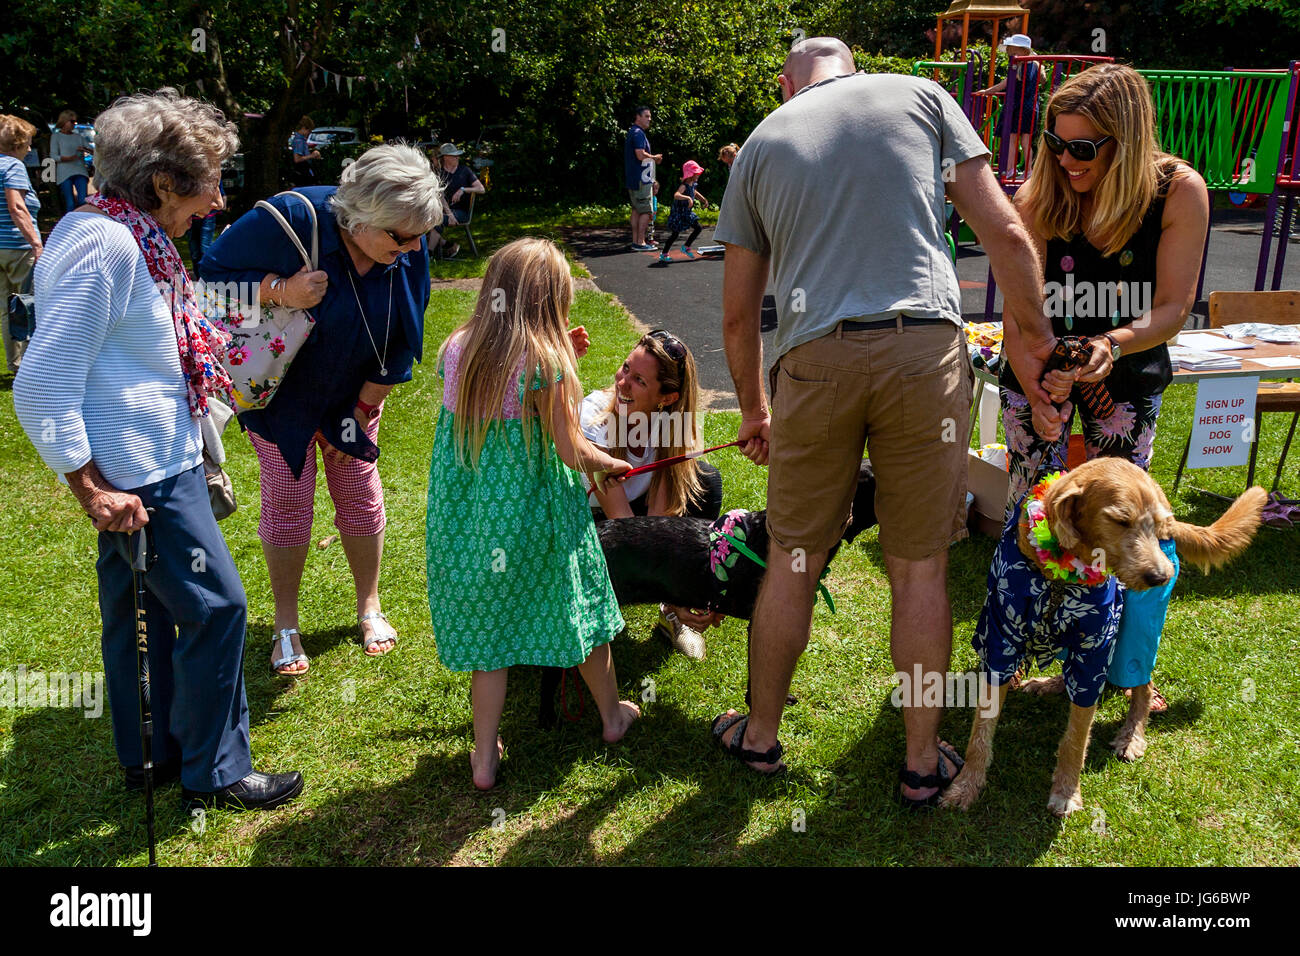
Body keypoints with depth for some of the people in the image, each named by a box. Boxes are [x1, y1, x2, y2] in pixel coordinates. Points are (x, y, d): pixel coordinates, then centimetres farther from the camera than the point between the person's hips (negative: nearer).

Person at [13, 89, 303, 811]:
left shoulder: (131, 237, 9)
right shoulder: (105, 244, -22)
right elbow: (41, 386, -23)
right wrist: (91, 490, -20)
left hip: (153, 461, 10)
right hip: (141, 471, -10)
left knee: (140, 606, 19)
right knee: (215, 605, -1)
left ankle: (151, 754, 35)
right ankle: (213, 774, 14)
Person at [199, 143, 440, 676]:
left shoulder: (409, 252, -18)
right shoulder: (291, 220, -31)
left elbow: (401, 340, -6)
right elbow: (211, 274, -19)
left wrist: (362, 413, -3)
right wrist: (279, 290, -36)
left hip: (352, 389, 3)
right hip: (279, 388, -3)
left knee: (359, 493, 8)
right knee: (286, 501, 1)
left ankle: (369, 606, 28)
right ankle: (286, 624, 19)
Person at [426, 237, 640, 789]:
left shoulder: (456, 350, -1)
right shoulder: (545, 363, -17)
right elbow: (570, 449, -15)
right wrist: (609, 465, 5)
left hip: (465, 515, 4)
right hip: (531, 514, -4)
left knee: (487, 625, 14)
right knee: (578, 603, 17)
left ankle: (485, 757, 19)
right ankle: (613, 713, 38)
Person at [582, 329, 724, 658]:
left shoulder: (672, 421, -21)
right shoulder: (594, 417, -31)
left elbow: (659, 515, -27)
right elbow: (620, 520, -36)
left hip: (640, 506, 3)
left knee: (705, 479, -22)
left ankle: (674, 615, -13)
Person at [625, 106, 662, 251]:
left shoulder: (632, 132, 19)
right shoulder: (638, 133, -15)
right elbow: (640, 155, -25)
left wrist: (653, 159, 13)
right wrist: (654, 157, -8)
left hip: (633, 179, 10)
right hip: (641, 179, -10)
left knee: (636, 210, 12)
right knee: (646, 211, -7)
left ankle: (635, 241, 15)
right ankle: (641, 242, -7)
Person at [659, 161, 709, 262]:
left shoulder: (693, 184, 4)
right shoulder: (684, 186, -23)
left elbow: (695, 193, 29)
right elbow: (676, 195, -43)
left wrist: (704, 200, 22)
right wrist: (688, 198, -54)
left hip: (687, 212, 8)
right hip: (679, 213, -8)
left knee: (697, 228, 7)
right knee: (675, 233, -4)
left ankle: (686, 247, 22)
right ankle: (663, 254, 7)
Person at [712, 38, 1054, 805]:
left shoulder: (762, 143, 17)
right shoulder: (921, 97, 14)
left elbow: (738, 313, 17)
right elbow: (1006, 234, 6)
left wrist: (754, 408, 29)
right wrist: (1038, 336, 18)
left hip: (815, 359, 1)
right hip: (926, 345, 0)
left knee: (792, 563, 13)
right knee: (922, 569, 9)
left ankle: (762, 735, 29)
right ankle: (924, 760, 22)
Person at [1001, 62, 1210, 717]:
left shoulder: (1178, 192, -19)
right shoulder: (1038, 198, -19)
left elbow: (1174, 307, -17)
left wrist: (1113, 344, -38)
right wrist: (1036, 398, -31)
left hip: (1127, 375, 0)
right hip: (1040, 369, 0)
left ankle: (1129, 671, 21)